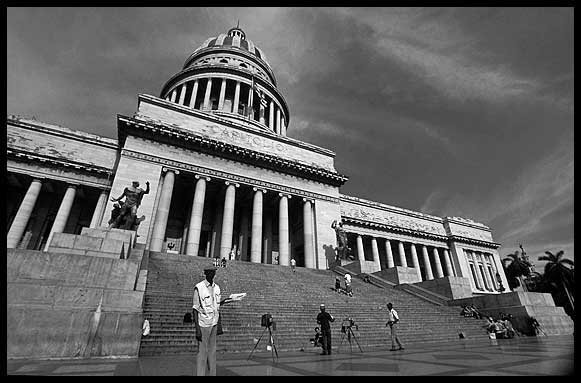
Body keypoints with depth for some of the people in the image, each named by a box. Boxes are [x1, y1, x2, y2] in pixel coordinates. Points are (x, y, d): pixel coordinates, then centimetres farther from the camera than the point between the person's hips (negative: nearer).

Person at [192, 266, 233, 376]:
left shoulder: (217, 288, 7)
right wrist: (197, 329, -15)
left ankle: (213, 374, 19)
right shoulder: (199, 288, -11)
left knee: (212, 352, 11)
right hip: (203, 324, -6)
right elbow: (195, 309, -11)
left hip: (214, 324, 6)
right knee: (202, 352, -1)